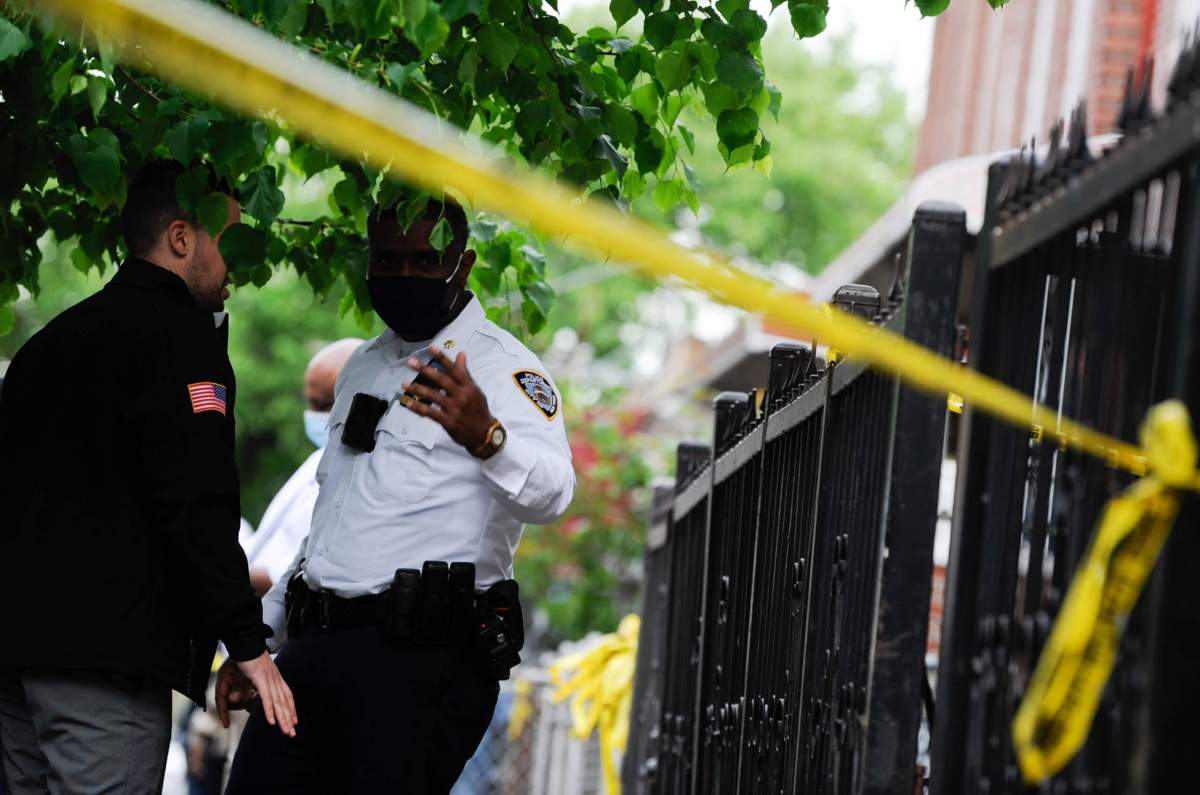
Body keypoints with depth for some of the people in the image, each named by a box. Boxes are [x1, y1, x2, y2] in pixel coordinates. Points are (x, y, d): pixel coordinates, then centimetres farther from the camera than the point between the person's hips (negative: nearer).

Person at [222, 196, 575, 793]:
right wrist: (259, 635, 25)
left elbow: (551, 492, -22)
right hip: (314, 645, 7)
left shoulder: (500, 364, -4)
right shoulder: (363, 367, 22)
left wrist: (486, 437, -43)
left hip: (422, 655, -7)